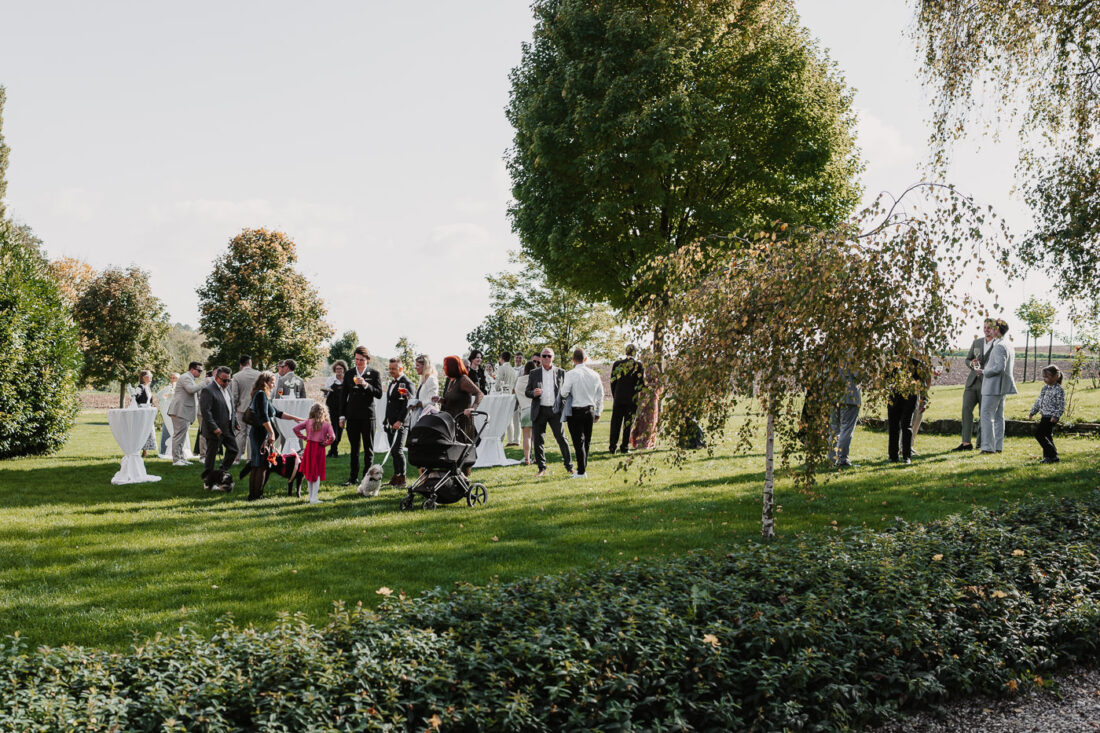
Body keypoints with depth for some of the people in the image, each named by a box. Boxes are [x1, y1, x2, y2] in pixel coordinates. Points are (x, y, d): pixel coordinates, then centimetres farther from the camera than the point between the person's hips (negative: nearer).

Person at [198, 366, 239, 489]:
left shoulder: (226, 388, 12)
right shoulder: (208, 390, -16)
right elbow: (205, 411, -21)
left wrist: (235, 422, 14)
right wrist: (214, 428, -23)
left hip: (228, 428, 8)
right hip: (215, 430, -8)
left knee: (233, 450, 13)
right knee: (211, 456, 0)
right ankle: (208, 482, 10)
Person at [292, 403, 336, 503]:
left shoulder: (308, 422, 2)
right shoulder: (327, 424, -4)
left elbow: (296, 428, -3)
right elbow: (332, 437, -14)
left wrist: (303, 438, 5)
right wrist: (325, 443, 0)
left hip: (309, 447, 2)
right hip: (319, 449, -2)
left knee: (309, 472, 15)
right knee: (317, 473, 5)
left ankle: (311, 497, 21)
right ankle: (314, 498, 0)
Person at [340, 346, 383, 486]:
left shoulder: (374, 373, -1)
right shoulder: (349, 373, 9)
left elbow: (379, 394, -8)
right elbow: (344, 396, 12)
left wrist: (366, 385, -22)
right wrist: (342, 416, 8)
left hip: (367, 415, -3)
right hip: (352, 416, 3)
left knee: (368, 448, 3)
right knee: (354, 448, 8)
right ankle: (354, 478, 12)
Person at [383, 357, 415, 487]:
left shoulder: (407, 383, -9)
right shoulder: (391, 383, 18)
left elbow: (408, 404, -15)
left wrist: (400, 421, -21)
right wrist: (386, 420, 18)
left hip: (401, 423, -8)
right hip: (390, 423, 8)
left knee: (397, 450, -12)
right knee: (393, 451, 9)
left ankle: (402, 478, -5)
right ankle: (396, 476, 14)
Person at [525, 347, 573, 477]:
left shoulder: (561, 372, 7)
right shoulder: (534, 374, 9)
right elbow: (527, 392, 10)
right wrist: (534, 393, -13)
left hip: (555, 410, -2)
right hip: (539, 411, 2)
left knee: (561, 438, -3)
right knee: (537, 440, 3)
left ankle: (569, 466, 7)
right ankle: (542, 468, 13)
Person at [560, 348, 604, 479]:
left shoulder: (571, 374, -12)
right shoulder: (594, 374, 5)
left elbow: (564, 393, -16)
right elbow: (600, 395, 12)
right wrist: (597, 413, 21)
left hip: (576, 411, -5)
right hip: (590, 410, 5)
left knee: (578, 441, -2)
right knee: (587, 441, 13)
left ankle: (581, 471, -2)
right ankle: (582, 469, 21)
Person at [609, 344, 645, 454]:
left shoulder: (617, 364, 3)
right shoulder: (638, 365, -3)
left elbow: (613, 381, 5)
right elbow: (641, 383, -3)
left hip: (618, 399, 2)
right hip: (632, 399, -2)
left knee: (615, 423, 8)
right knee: (628, 423, 5)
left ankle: (613, 446, 5)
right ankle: (624, 447, 3)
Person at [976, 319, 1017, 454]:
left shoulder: (999, 346, -16)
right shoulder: (1009, 347, 17)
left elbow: (1000, 367, -25)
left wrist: (984, 371, -12)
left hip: (993, 386, -10)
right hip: (1002, 387, 10)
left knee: (986, 415, -9)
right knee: (998, 416, 10)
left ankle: (988, 447, -12)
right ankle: (998, 446, 11)